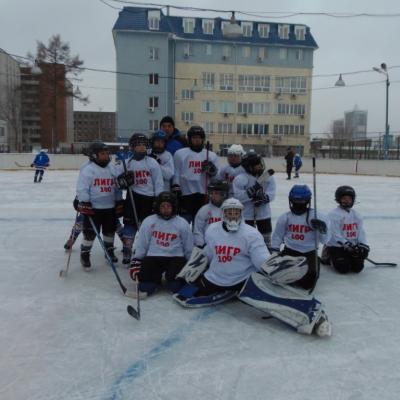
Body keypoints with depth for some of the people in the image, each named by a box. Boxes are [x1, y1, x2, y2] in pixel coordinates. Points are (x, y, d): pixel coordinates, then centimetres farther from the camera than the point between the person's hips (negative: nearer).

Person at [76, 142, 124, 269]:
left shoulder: (112, 168, 7)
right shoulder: (87, 169, -12)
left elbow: (117, 187, 14)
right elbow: (82, 188, -14)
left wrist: (119, 202, 11)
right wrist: (85, 204, -19)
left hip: (110, 207, 6)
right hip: (93, 207, -5)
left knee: (110, 230, 15)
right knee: (90, 232, -2)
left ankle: (109, 250, 34)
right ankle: (85, 254, 16)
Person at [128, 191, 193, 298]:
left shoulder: (182, 223, 1)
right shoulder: (148, 221, 1)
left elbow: (189, 249, 7)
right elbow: (141, 245, 6)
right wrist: (136, 261, -1)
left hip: (175, 257, -1)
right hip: (153, 257, 1)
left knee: (175, 285, -25)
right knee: (145, 286, -20)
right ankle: (155, 280, 13)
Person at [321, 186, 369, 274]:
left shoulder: (356, 215, 9)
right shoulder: (334, 215, -13)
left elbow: (361, 232, 6)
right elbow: (336, 235, -17)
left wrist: (363, 245, -10)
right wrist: (347, 245, -23)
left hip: (353, 246, 6)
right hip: (336, 246, -6)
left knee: (358, 267, -8)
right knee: (344, 268, -16)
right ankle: (329, 258, 13)